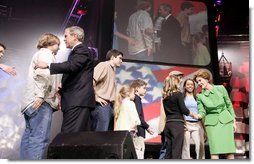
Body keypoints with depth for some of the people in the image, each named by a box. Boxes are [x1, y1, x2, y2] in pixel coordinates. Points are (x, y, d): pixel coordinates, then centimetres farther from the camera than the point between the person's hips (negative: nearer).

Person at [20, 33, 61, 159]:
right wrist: (41, 95, -24)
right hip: (40, 101, -10)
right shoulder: (46, 53, -3)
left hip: (31, 102, 11)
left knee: (30, 135, 10)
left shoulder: (40, 54, 28)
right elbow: (43, 74, -20)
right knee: (40, 138, -14)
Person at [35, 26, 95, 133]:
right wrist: (62, 91, 17)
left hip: (78, 100, -10)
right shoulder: (77, 51, 25)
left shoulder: (82, 50, -5)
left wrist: (48, 65, -18)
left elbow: (71, 66, -22)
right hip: (77, 100, 10)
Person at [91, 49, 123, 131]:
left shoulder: (112, 70, 24)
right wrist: (96, 97, -16)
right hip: (102, 105, -9)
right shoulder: (103, 65, -3)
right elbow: (91, 81, -18)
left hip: (109, 105, 9)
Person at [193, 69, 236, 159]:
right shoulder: (200, 96, 1)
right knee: (214, 151, -7)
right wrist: (198, 115, -26)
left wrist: (234, 121, 7)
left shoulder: (221, 88, 0)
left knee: (230, 150, -1)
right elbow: (202, 111, -3)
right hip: (212, 123, 0)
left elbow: (229, 105, 7)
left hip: (226, 121, 0)